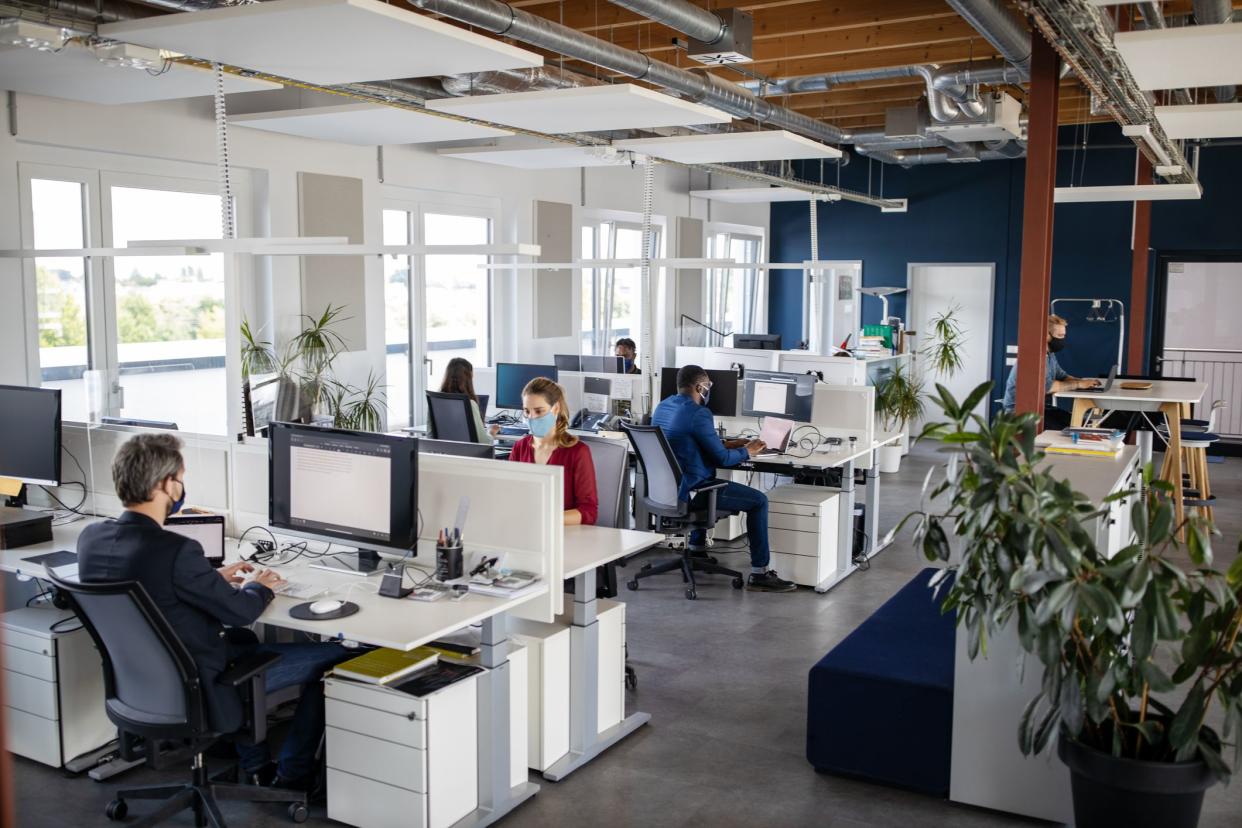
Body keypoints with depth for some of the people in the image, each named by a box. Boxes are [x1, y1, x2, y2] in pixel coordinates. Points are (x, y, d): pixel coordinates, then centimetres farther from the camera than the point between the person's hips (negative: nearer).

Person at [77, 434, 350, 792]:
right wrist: (260, 586, 5)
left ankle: (256, 767, 38)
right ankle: (292, 774, 19)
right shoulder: (176, 551, -30)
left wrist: (214, 577, 15)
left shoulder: (91, 537, -6)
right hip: (194, 691, -9)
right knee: (333, 656, 1)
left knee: (240, 637, 35)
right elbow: (241, 611, -16)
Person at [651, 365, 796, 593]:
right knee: (759, 500, -1)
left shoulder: (662, 407, 9)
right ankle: (758, 574, 0)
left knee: (707, 481, 39)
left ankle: (696, 548, 44)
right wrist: (746, 452, 4)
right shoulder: (698, 413, -18)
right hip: (689, 490, -9)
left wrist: (727, 444, 21)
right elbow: (722, 459, -14)